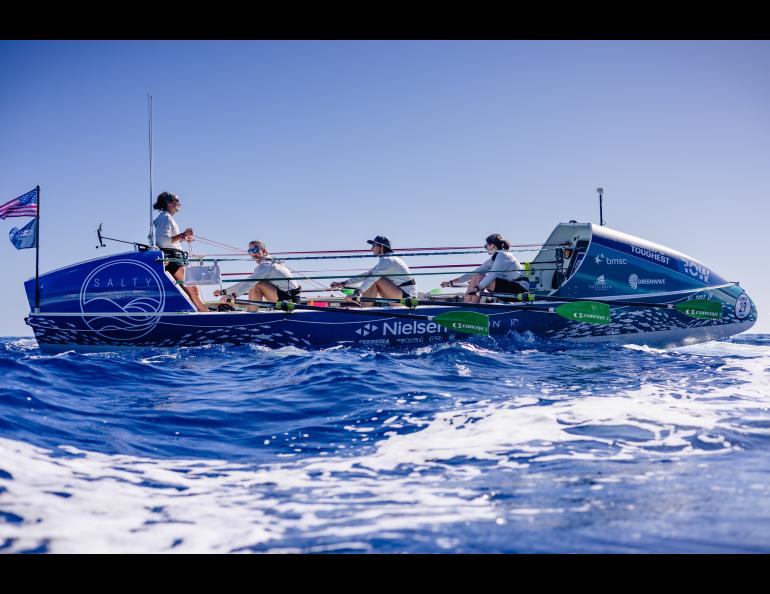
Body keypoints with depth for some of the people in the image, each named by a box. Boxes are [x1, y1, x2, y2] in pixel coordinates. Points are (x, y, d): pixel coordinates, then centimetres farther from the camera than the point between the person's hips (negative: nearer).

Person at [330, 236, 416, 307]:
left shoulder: (388, 260, -13)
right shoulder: (385, 261, 18)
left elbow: (373, 277, -25)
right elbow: (366, 275, 14)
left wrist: (357, 292, -34)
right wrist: (343, 284, 8)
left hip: (406, 295, -10)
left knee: (375, 280, -18)